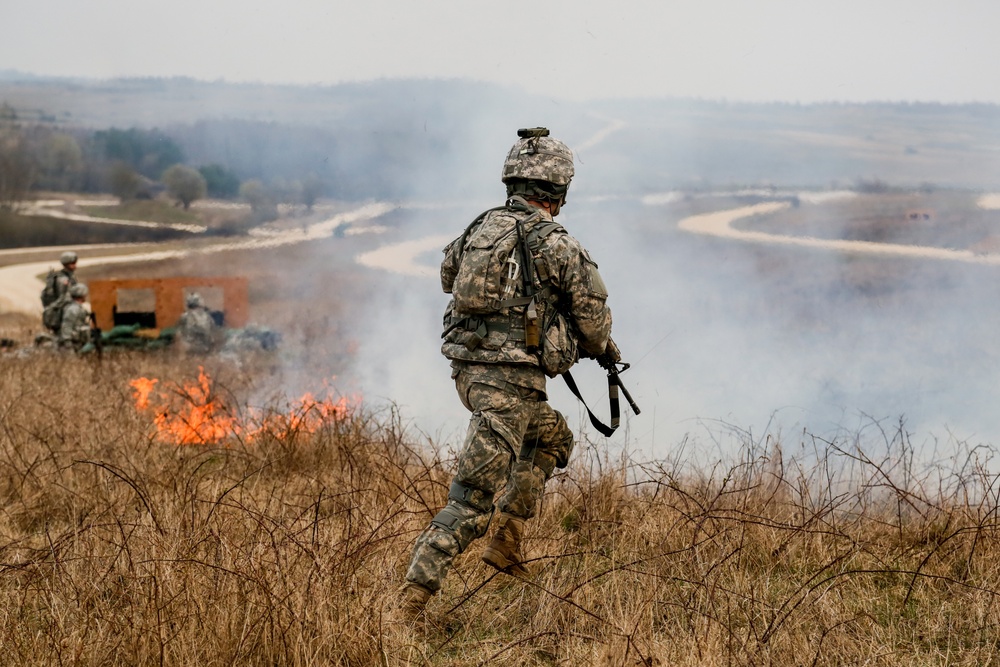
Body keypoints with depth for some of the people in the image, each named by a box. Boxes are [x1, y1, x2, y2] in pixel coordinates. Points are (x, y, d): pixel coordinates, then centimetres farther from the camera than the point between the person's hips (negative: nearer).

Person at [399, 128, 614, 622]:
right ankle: (412, 596, -12)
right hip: (513, 379, -7)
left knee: (552, 437, 29)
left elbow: (449, 277, 29)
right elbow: (595, 323, -2)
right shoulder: (558, 246, -8)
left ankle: (508, 540, 21)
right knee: (471, 498, -6)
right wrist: (593, 348, 22)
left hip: (466, 368, 7)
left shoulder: (478, 229, 9)